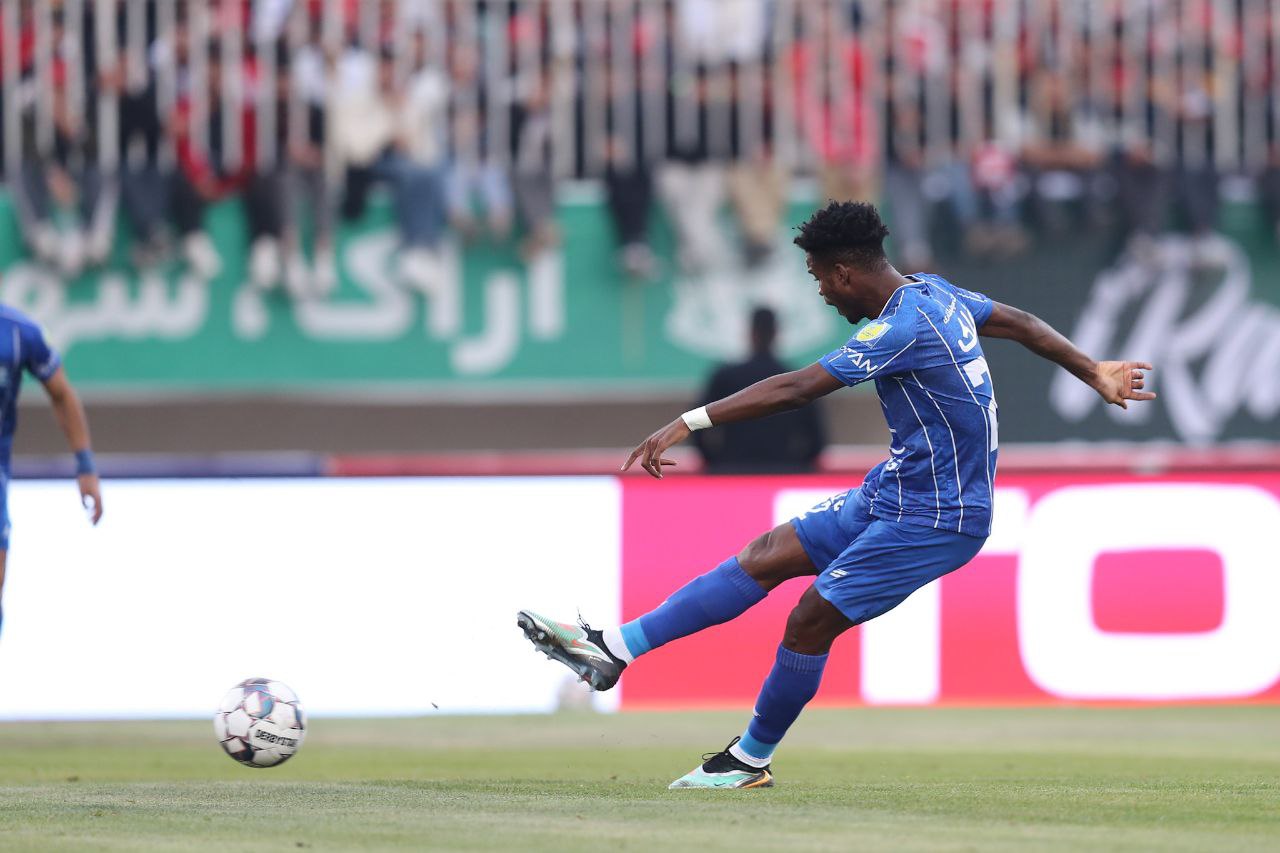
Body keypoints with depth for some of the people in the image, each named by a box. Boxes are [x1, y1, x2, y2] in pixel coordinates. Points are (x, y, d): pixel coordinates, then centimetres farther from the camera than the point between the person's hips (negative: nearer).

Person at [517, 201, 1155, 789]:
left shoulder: (902, 328, -25)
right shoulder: (934, 293, 5)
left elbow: (795, 389, -30)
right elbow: (1022, 324, 18)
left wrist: (690, 422, -30)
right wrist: (1094, 372, 34)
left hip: (934, 519, -10)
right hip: (893, 493, 10)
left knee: (810, 622, -7)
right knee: (765, 557, 3)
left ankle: (751, 760, 11)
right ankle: (614, 649, 0)